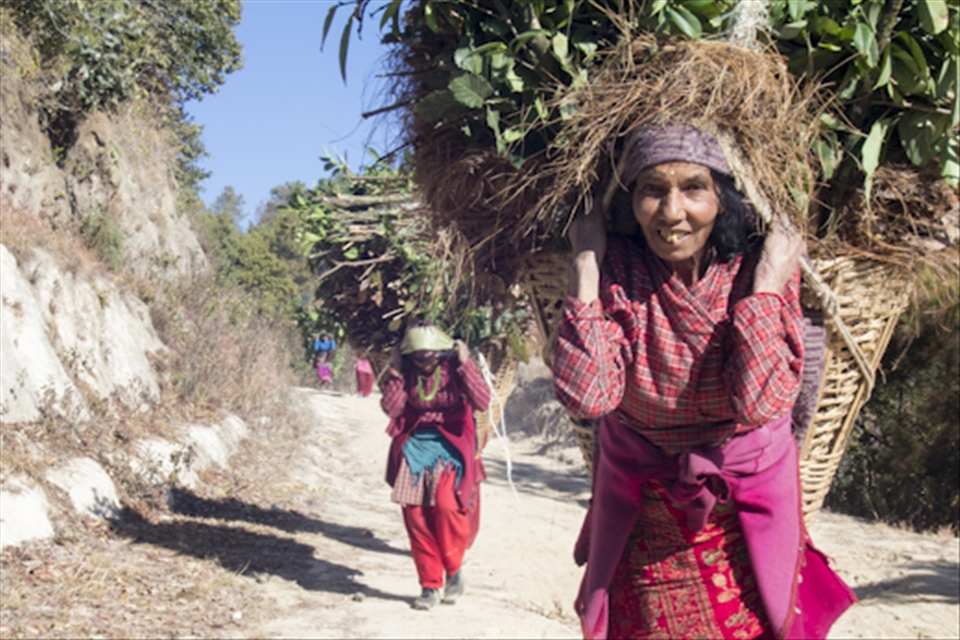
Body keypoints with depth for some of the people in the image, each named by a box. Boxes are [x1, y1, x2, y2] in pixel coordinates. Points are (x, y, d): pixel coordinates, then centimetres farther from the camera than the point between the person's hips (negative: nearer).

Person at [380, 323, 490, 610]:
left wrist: (465, 364, -25)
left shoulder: (455, 367, -9)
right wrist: (395, 372, -15)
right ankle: (430, 585, 10)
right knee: (415, 514, -2)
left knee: (446, 505, -22)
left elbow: (483, 402, -22)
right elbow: (390, 408, -11)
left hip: (451, 445, -3)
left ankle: (454, 569, 4)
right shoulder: (406, 371, -1)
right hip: (415, 444, 3)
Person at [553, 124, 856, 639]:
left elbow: (758, 402, -27)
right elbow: (586, 397, -26)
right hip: (643, 518, 1)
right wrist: (586, 263, -23)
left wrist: (765, 284, -26)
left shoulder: (763, 269, -14)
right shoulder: (616, 271, -12)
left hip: (746, 512, 0)